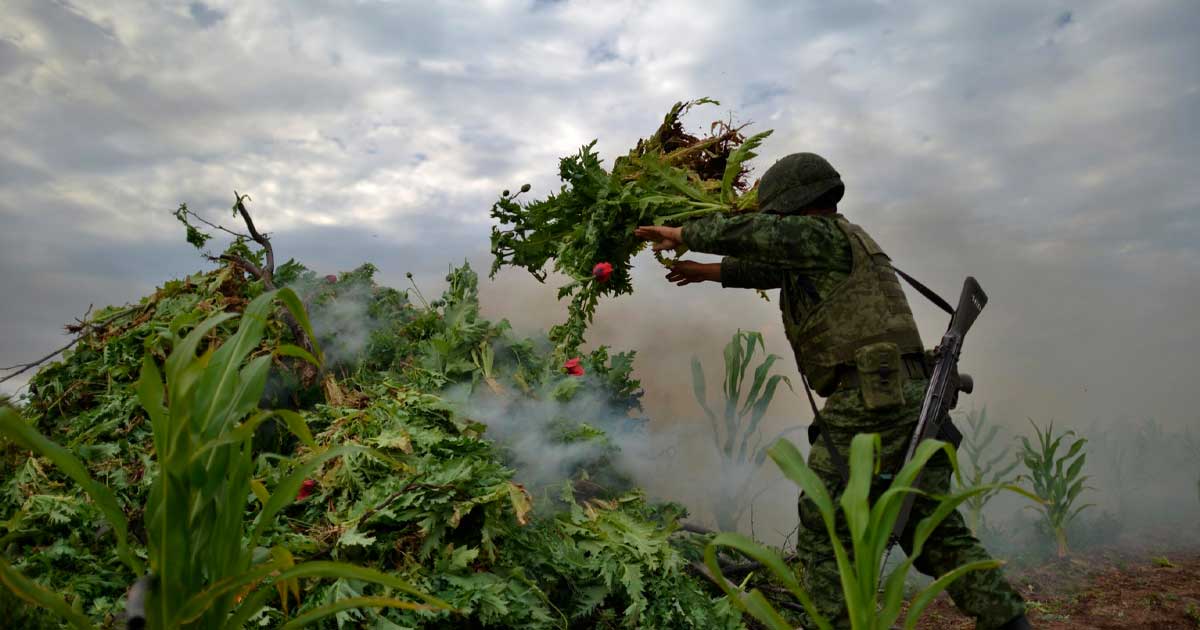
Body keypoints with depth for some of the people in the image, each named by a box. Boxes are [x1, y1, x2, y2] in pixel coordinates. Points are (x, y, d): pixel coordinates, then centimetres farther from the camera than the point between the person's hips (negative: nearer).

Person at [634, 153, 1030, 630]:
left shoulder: (824, 234, -4)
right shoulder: (843, 243, 23)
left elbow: (743, 231, -8)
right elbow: (775, 269, 33)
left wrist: (683, 234, 8)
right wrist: (712, 272, 38)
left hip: (867, 404, -9)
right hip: (914, 399, 9)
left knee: (823, 539, 4)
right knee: (938, 534, 16)